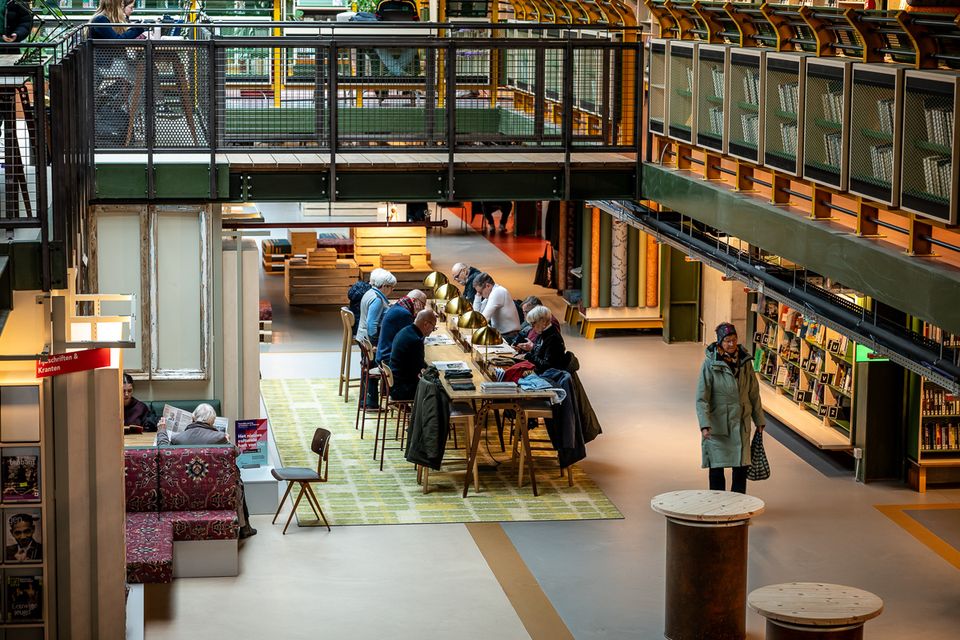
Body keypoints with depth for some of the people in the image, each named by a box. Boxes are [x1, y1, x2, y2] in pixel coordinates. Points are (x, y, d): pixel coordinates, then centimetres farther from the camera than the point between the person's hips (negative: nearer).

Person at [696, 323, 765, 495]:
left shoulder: (744, 361, 3)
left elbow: (754, 393, 12)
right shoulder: (710, 363, -10)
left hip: (741, 424, 4)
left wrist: (759, 420, 14)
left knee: (742, 466, 5)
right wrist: (705, 425, -21)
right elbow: (702, 397, -12)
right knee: (717, 467, 3)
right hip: (717, 423, -4)